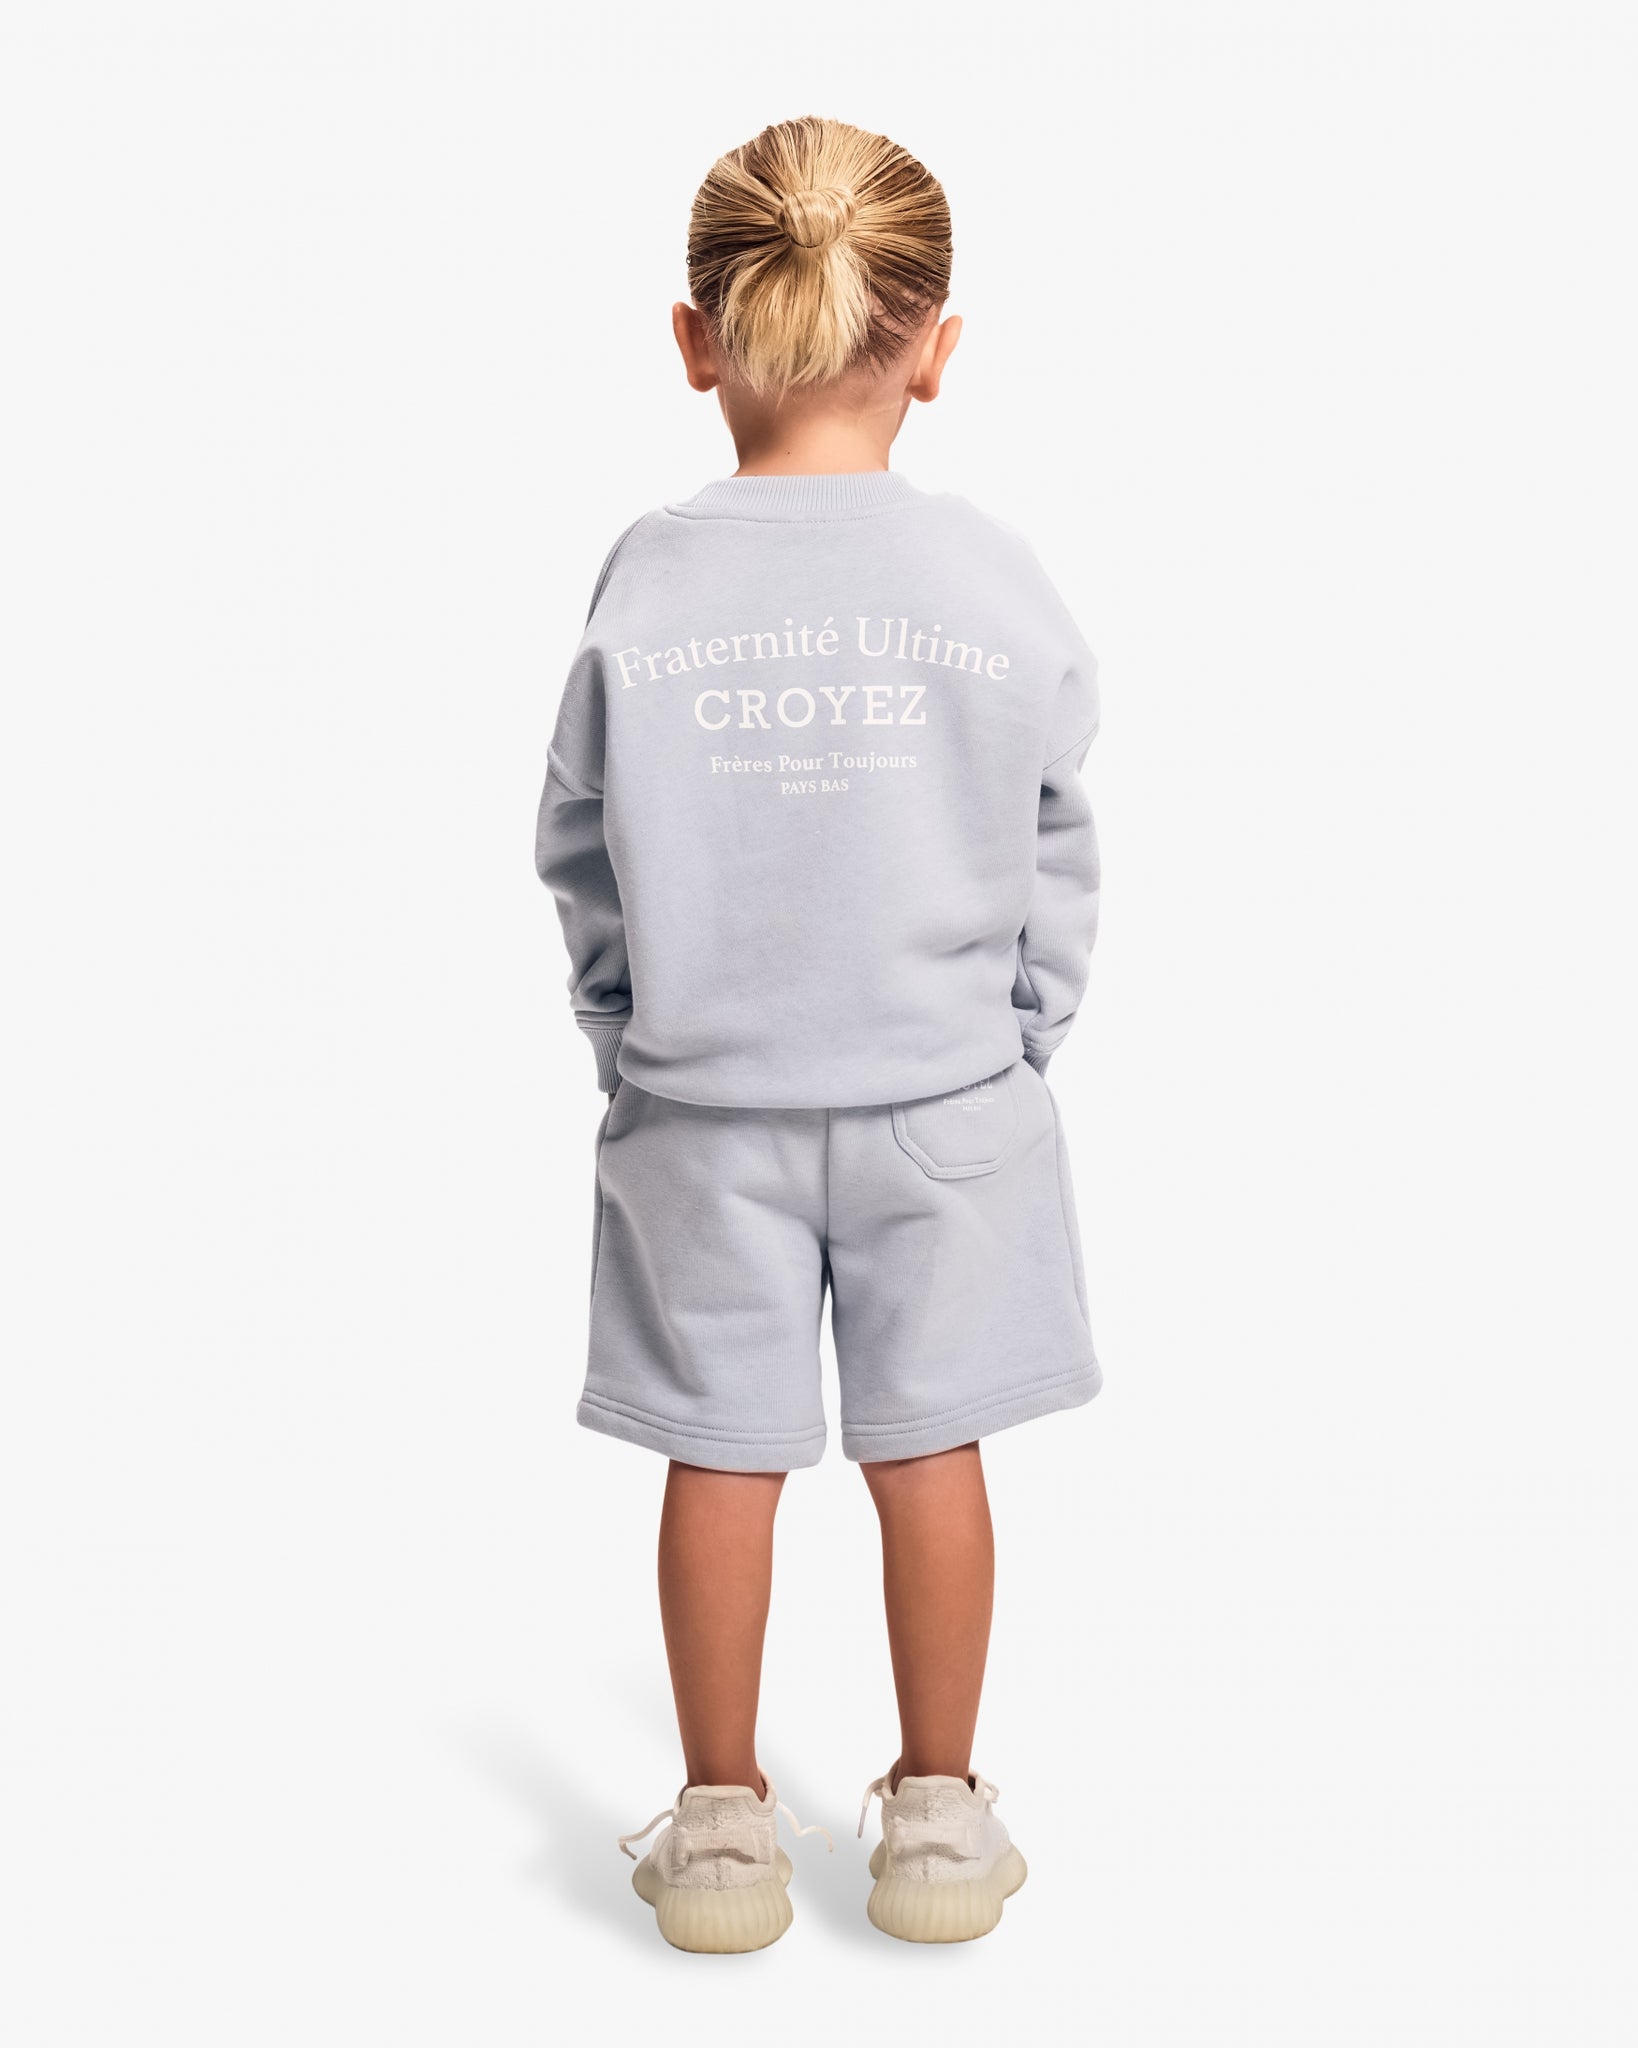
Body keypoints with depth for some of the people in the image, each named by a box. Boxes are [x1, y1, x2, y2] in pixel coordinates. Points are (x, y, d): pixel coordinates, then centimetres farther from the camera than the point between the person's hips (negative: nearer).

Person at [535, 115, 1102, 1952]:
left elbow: (581, 855, -1)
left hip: (703, 1107, 0)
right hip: (944, 1100, 0)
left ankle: (722, 1825, 26)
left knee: (723, 1456, 11)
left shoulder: (647, 583, -9)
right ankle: (937, 1818, 27)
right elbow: (1056, 859, -1)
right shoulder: (1000, 586, -9)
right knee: (927, 1448, 12)